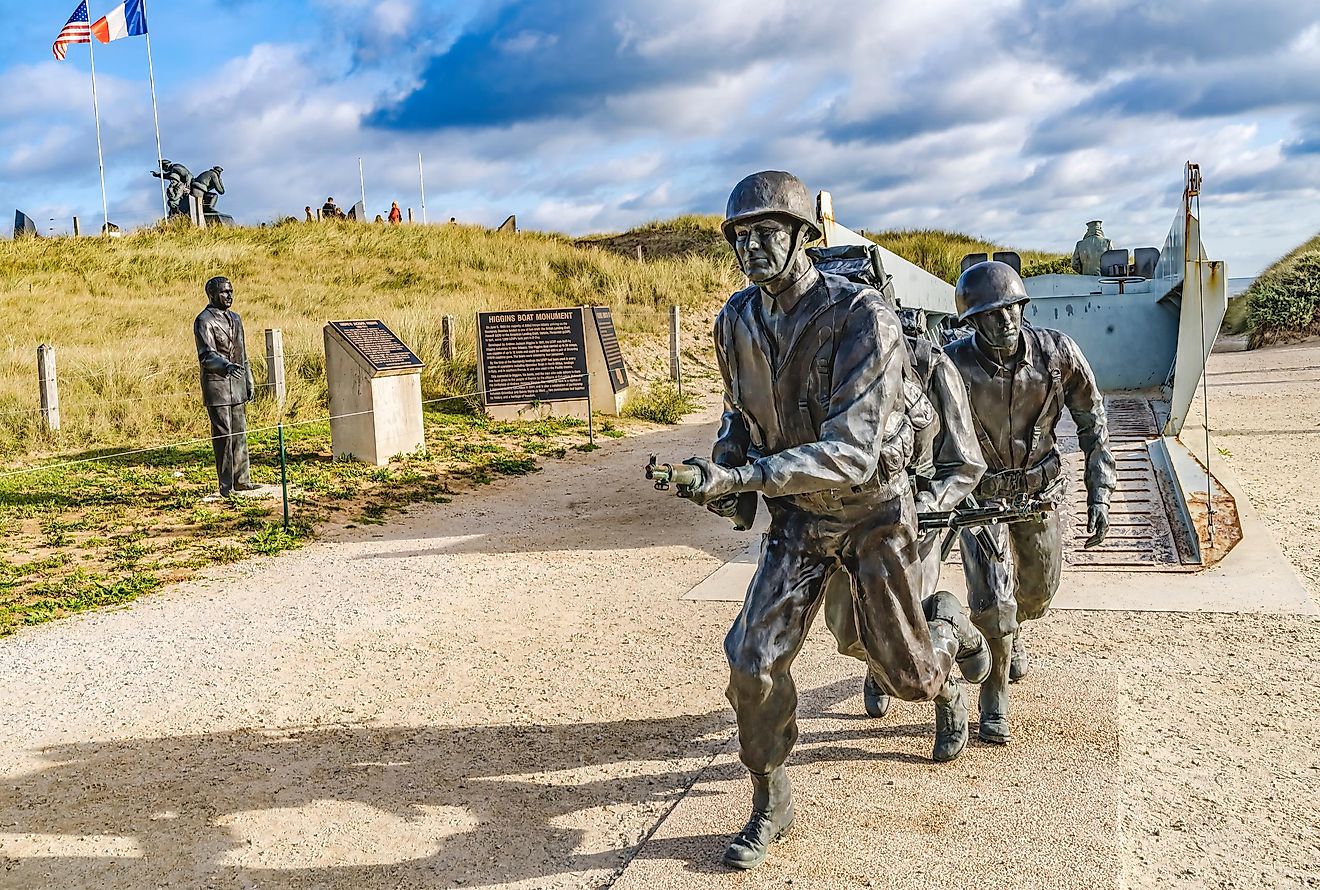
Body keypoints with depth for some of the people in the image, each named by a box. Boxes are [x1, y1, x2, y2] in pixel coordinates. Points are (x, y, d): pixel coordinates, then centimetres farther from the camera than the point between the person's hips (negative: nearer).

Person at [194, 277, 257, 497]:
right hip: (216, 386, -7)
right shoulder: (204, 321, -9)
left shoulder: (235, 318, 16)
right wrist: (226, 365, -37)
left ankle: (241, 480, 17)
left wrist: (249, 382, 19)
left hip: (237, 385, 7)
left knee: (240, 433, 10)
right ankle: (225, 485, 1)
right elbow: (206, 355, -19)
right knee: (223, 435, -5)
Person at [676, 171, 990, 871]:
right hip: (797, 517, 4)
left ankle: (948, 628, 47)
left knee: (906, 673, 10)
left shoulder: (862, 317, -26)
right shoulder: (737, 321, -6)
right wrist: (722, 468, -6)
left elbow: (850, 454, -33)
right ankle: (770, 803, 14)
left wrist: (740, 477, -41)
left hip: (872, 510, -4)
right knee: (753, 662, -8)